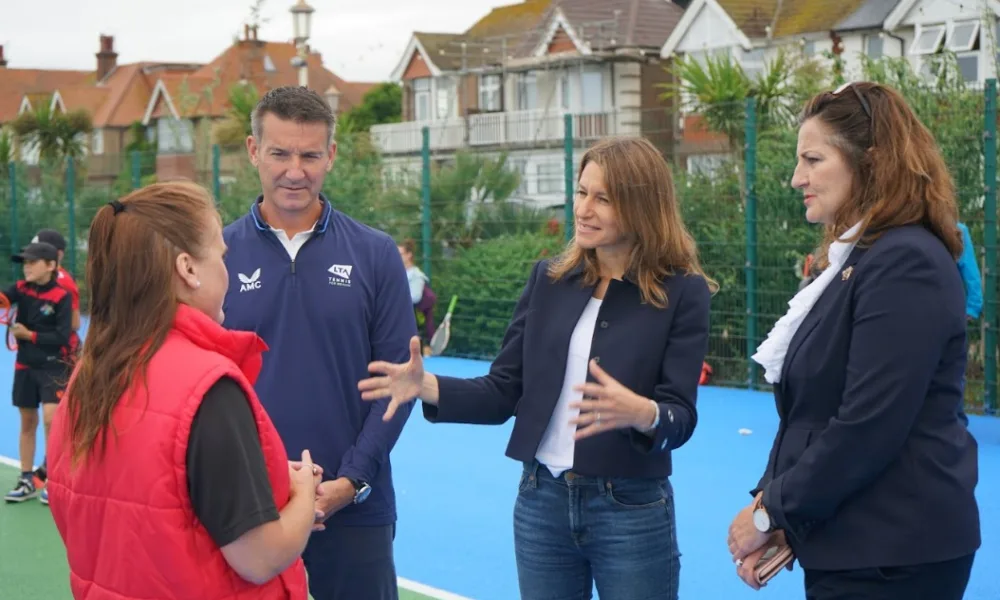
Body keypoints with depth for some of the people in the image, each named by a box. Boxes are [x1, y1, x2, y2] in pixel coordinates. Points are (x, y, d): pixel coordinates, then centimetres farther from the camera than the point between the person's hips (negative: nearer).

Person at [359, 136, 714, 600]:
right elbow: (503, 393, 3)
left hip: (632, 510, -3)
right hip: (541, 501, 4)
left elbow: (681, 418, -12)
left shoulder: (682, 292, -7)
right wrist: (427, 386, -13)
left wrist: (641, 413, -34)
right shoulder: (548, 280, 4)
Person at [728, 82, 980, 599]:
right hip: (848, 541, 9)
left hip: (891, 553, -9)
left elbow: (868, 426, -23)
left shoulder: (906, 264, -17)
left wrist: (773, 513, -13)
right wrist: (769, 498, 0)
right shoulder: (853, 259, 13)